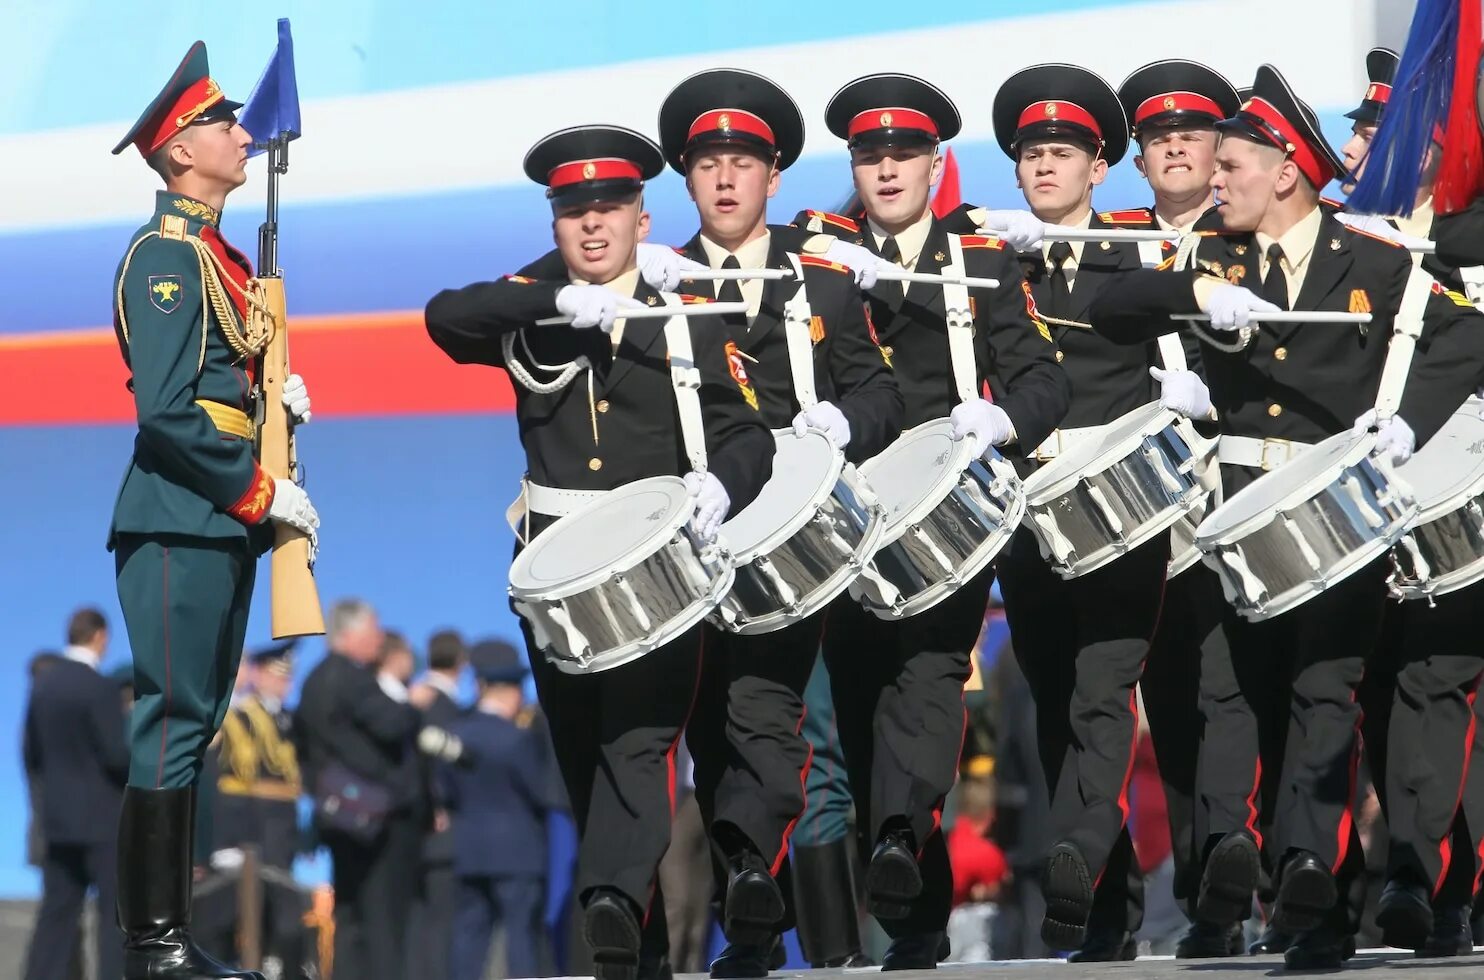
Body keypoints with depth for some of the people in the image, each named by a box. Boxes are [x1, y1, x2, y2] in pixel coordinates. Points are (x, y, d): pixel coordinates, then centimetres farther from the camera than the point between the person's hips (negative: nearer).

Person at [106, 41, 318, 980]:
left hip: (225, 524, 10)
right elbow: (166, 410, -20)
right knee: (173, 726, -9)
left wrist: (277, 390, 5)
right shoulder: (165, 258, -13)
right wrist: (260, 491, -15)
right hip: (179, 525, -10)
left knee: (196, 726, 11)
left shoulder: (222, 258, 17)